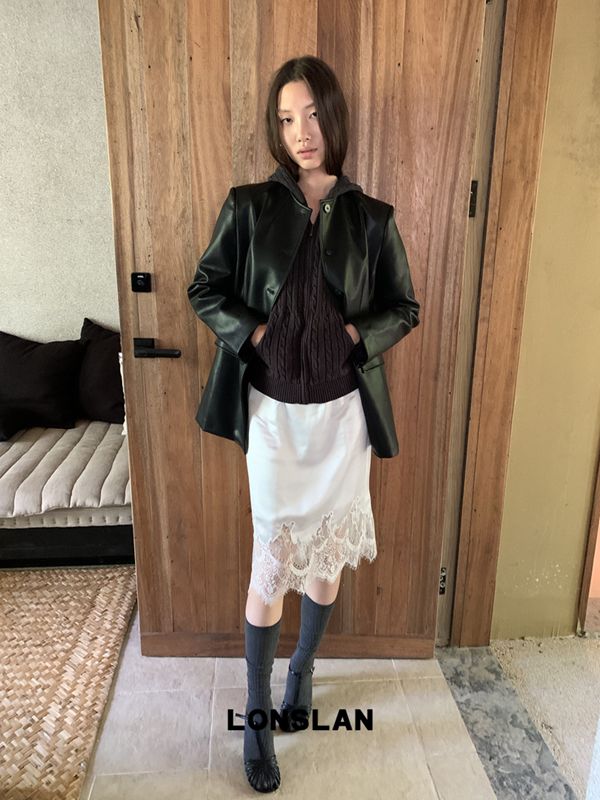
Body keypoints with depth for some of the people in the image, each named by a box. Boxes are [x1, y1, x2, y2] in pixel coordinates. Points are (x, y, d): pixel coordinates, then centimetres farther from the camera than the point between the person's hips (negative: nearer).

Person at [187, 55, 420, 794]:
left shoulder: (371, 218, 1)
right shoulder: (248, 207, -1)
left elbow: (404, 308, 7)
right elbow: (204, 291, 4)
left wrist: (356, 336, -11)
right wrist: (255, 333, -11)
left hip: (341, 410, 2)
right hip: (274, 410, -1)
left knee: (328, 553, 14)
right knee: (271, 563, 3)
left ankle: (302, 670, 42)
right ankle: (257, 716, 25)